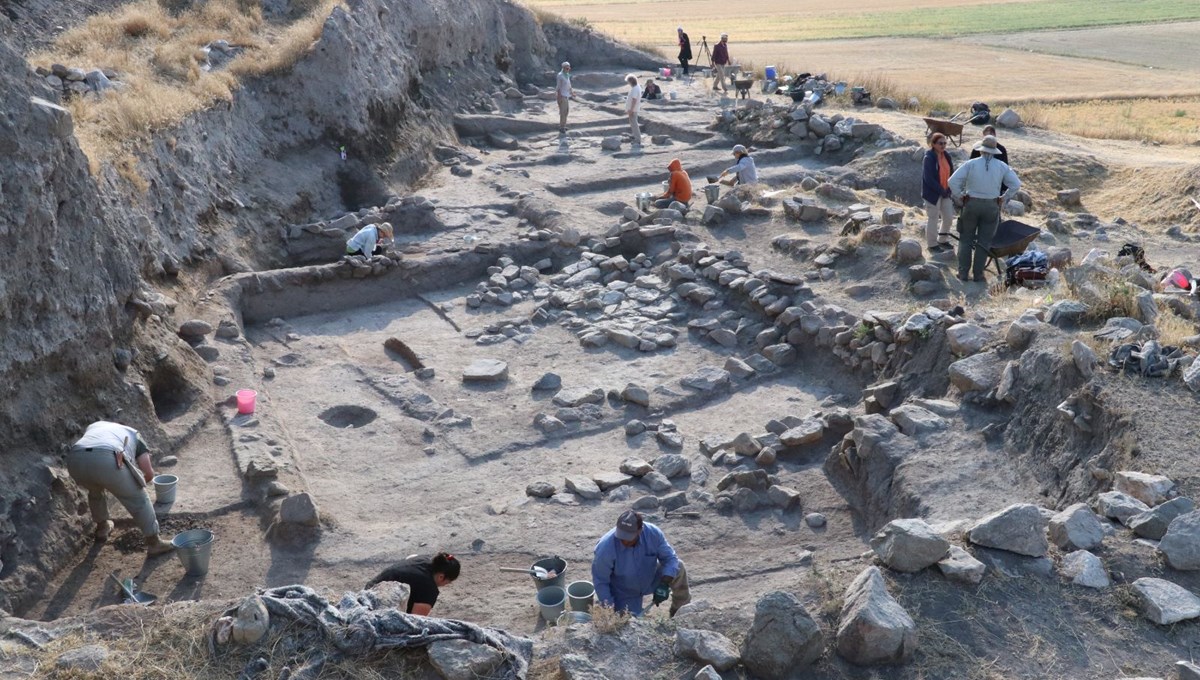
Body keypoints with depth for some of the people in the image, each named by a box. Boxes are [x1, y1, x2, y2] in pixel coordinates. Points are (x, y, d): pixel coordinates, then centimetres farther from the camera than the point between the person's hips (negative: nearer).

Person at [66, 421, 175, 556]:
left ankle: (102, 527, 52)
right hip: (107, 461, -4)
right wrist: (137, 484, 46)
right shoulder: (133, 434, 33)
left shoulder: (94, 426, 42)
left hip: (75, 460, 4)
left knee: (95, 491, 38)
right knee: (138, 499, 16)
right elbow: (149, 473, 23)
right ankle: (153, 542, 21)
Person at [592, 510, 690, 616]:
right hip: (625, 594, -3)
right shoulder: (605, 548, -33)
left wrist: (664, 584, -32)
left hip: (650, 581, 3)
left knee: (678, 567, -16)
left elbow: (670, 558, -17)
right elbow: (600, 581, -21)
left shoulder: (653, 533, -25)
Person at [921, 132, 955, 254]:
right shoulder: (929, 158, -16)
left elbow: (951, 173, 10)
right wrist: (941, 191, -18)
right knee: (933, 219, 3)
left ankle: (942, 240, 32)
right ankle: (932, 245, 17)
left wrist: (949, 190, -2)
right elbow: (928, 179, -20)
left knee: (949, 217, 12)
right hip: (932, 194, -7)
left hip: (945, 192, 7)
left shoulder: (946, 156, 5)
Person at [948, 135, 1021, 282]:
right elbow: (1016, 184, -2)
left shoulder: (971, 164, -9)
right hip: (992, 207, 1)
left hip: (971, 204, -1)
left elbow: (953, 181, -16)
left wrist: (959, 195, -2)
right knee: (984, 241, 10)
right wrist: (1004, 198, 8)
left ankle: (963, 273, 9)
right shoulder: (1002, 166, -2)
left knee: (966, 239, 11)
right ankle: (977, 274, 9)